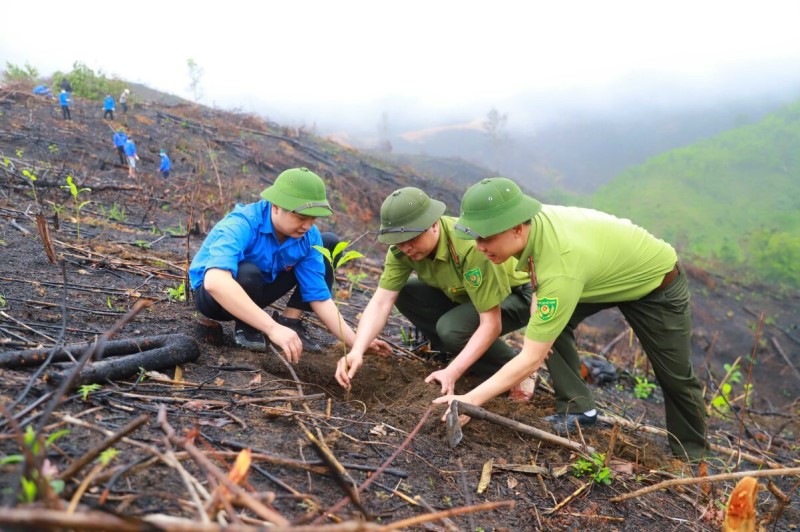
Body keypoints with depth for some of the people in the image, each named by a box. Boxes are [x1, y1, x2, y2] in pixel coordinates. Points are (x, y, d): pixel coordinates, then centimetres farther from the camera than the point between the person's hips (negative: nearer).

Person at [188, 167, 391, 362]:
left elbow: (319, 296, -14)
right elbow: (215, 282, -51)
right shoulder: (241, 225, -35)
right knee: (247, 274, -41)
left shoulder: (309, 236, -17)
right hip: (213, 293, -5)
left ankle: (290, 320, -3)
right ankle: (245, 327, -9)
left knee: (330, 244, -5)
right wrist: (273, 328, -58)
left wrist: (355, 342, -24)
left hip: (259, 289, 6)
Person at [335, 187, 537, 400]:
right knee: (404, 294, -13)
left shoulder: (470, 247, -37)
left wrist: (452, 372, -39)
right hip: (463, 294, 7)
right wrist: (357, 351, -37)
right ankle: (468, 355, 1)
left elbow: (491, 324, -33)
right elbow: (381, 302, -21)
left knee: (451, 328, -31)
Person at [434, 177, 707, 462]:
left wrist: (472, 399, -37)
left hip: (657, 281, -7)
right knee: (548, 322, -11)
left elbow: (531, 359, -39)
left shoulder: (561, 271, -44)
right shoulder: (532, 219, -23)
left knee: (674, 375, 5)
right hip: (610, 269, 7)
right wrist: (538, 299, -14)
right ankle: (577, 409, 1)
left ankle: (690, 455, 28)